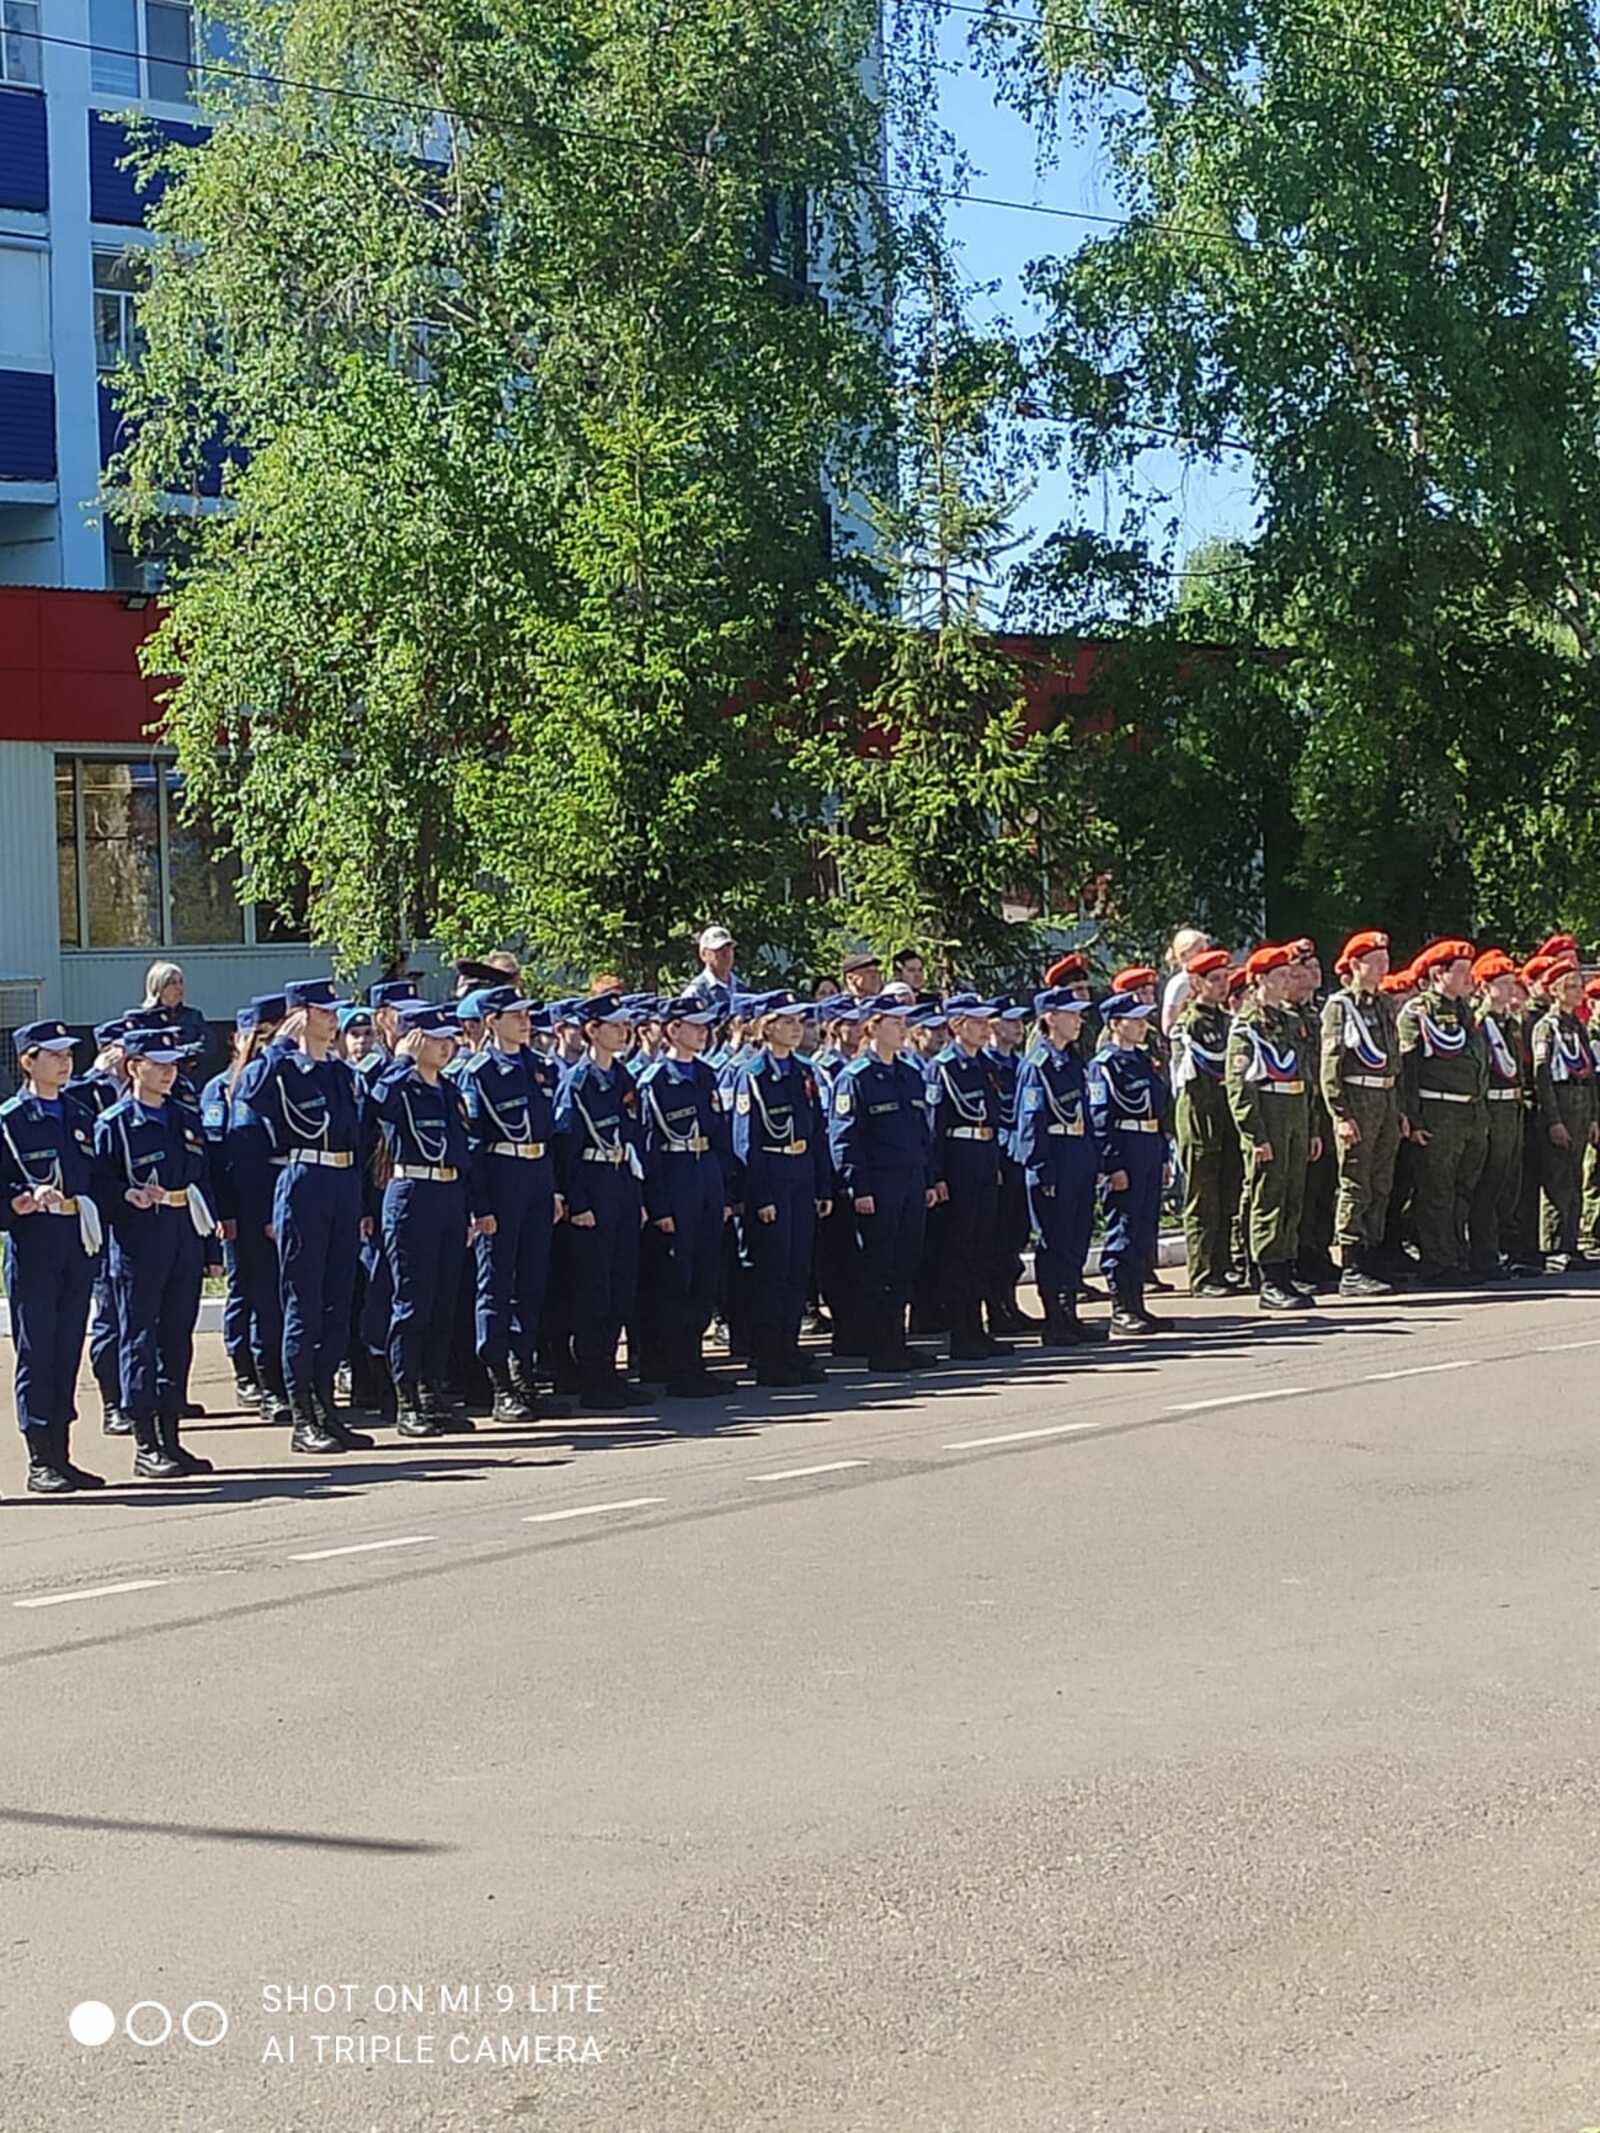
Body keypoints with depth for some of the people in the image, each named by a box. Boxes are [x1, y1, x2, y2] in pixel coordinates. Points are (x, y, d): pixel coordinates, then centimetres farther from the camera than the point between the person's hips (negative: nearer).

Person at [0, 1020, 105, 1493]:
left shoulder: (82, 1117, 15)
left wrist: (88, 1207, 4)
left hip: (78, 1246, 5)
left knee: (68, 1350, 8)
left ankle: (61, 1456, 14)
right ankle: (40, 1462, 1)